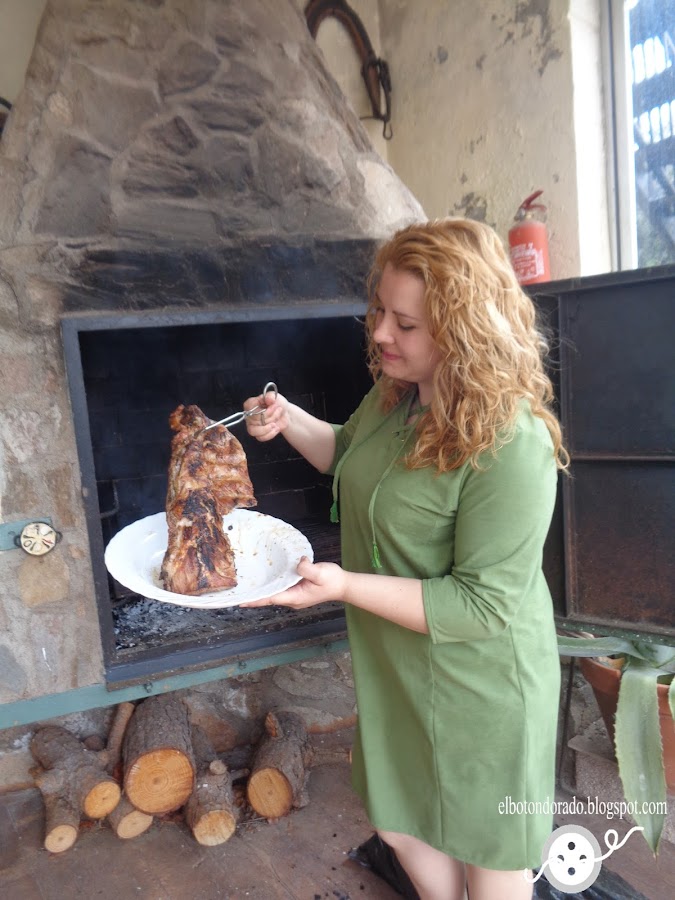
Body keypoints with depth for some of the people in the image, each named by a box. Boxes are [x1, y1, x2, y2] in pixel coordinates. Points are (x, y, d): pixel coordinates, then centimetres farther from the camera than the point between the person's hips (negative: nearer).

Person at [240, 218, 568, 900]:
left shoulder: (511, 447, -31)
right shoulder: (393, 395, -5)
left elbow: (483, 606, -28)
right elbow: (350, 454, 15)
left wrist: (344, 586, -32)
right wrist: (290, 420, -3)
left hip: (476, 684, -7)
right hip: (394, 665, 8)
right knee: (400, 820, 28)